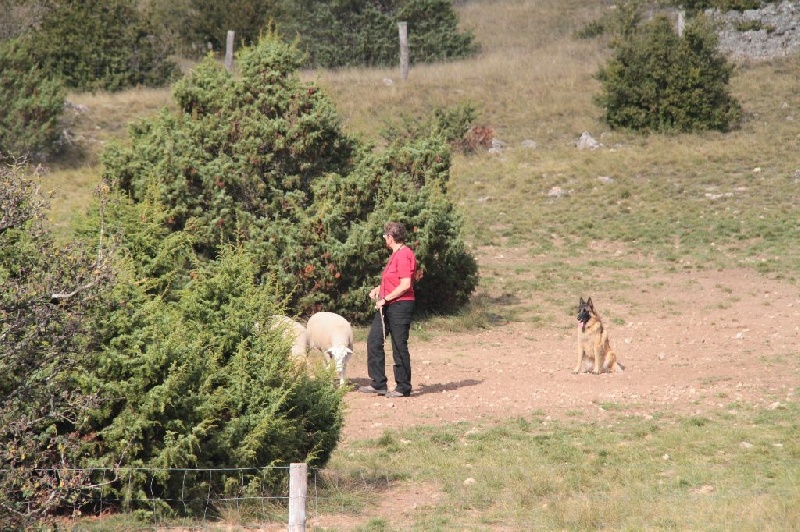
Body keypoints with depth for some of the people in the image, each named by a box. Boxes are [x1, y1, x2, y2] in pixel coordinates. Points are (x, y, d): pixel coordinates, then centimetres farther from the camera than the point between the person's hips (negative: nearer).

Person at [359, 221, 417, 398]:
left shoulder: (404, 255, -16)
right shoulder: (395, 254, 17)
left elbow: (405, 285, -23)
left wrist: (385, 299, -17)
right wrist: (379, 289, 13)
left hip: (400, 305, -11)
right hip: (387, 306, 11)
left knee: (399, 347, -3)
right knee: (374, 340, 8)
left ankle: (403, 387, 7)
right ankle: (378, 383, 13)